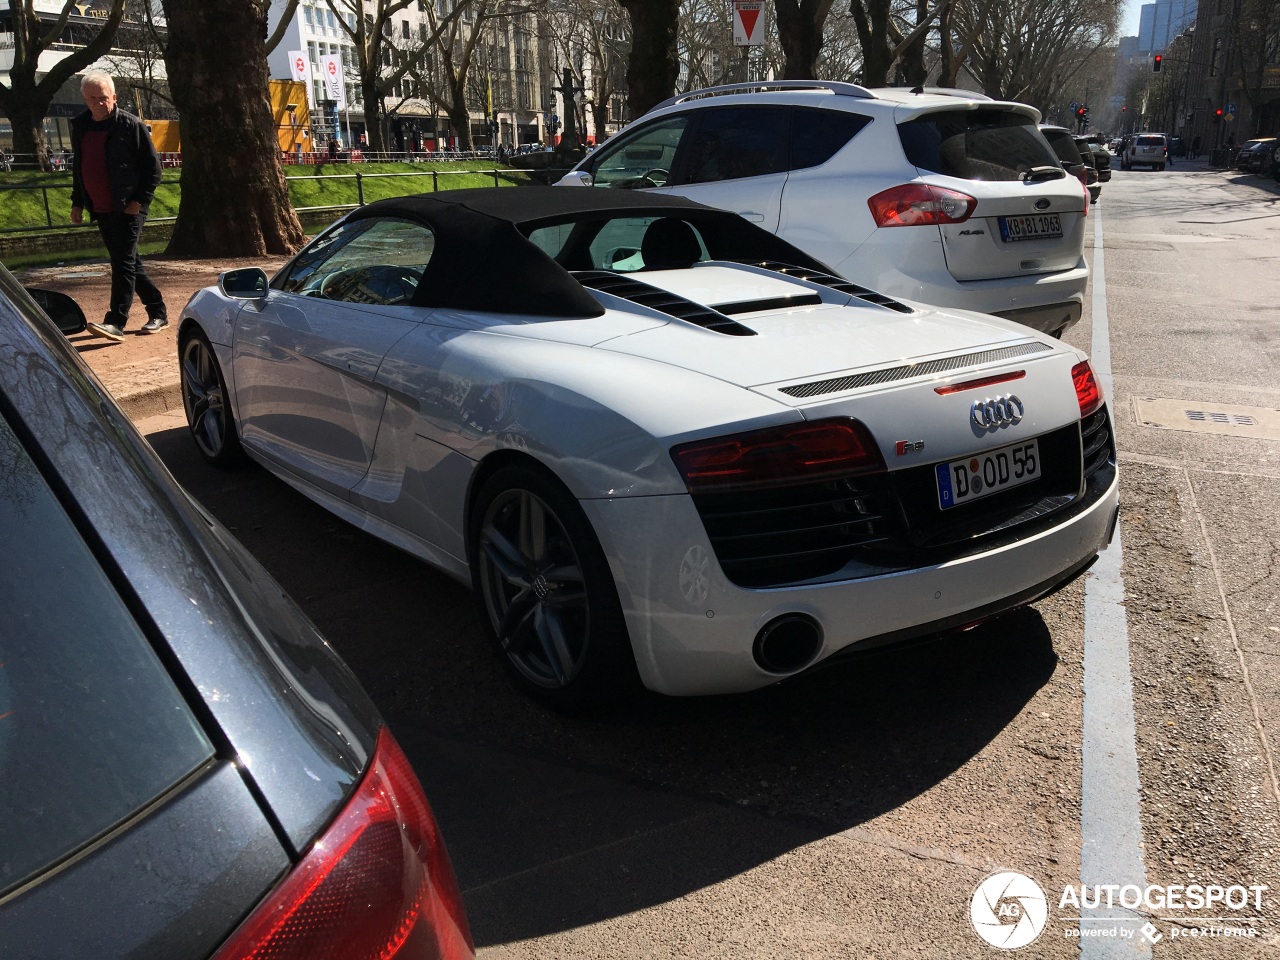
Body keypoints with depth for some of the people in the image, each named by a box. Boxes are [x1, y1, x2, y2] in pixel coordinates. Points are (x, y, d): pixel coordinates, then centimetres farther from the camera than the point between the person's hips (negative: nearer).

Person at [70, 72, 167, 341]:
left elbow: (153, 166, -6)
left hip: (128, 209, -7)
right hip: (100, 210, 7)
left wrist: (140, 200, -13)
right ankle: (158, 312, 23)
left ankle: (115, 322, -15)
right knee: (129, 263, 12)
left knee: (123, 264, -12)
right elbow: (78, 167, 21)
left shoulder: (131, 125, -6)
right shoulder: (80, 127, 12)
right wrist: (77, 202, 17)